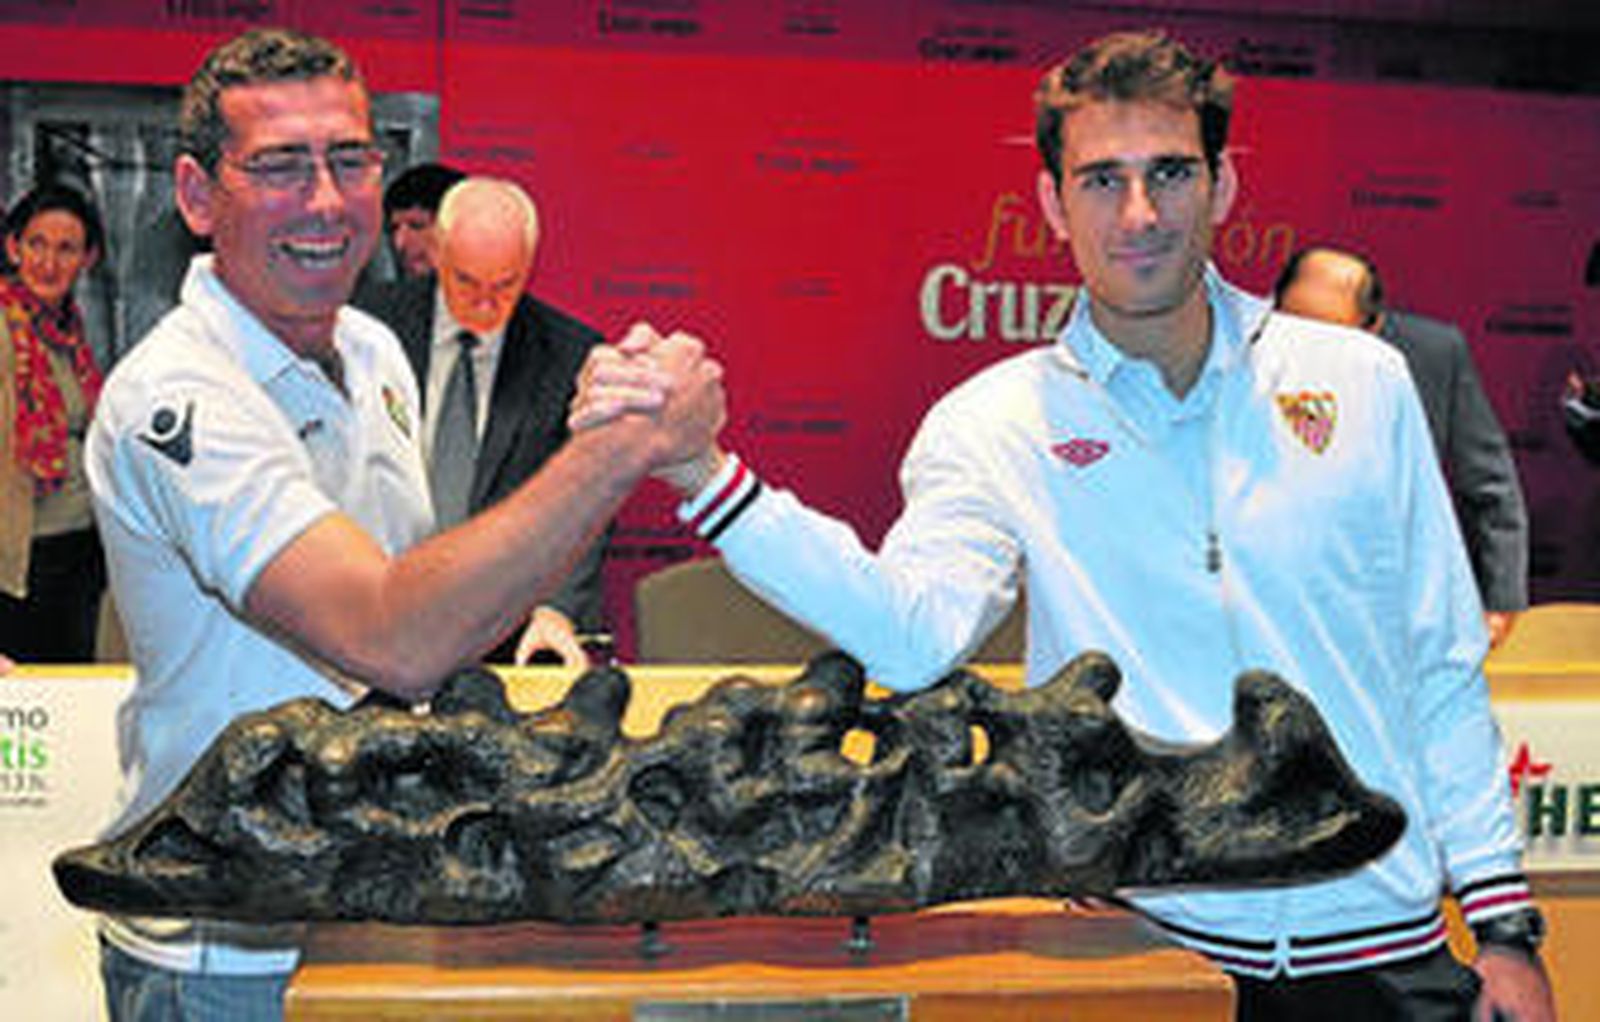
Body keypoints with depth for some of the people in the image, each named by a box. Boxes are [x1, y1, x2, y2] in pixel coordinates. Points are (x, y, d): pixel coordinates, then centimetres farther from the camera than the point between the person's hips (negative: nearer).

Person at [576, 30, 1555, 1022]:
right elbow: (915, 634, -21)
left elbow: (1444, 672, 7)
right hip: (1144, 936, -1)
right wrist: (698, 471, -33)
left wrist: (1505, 924, 3)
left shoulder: (1362, 381, 3)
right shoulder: (999, 423, -3)